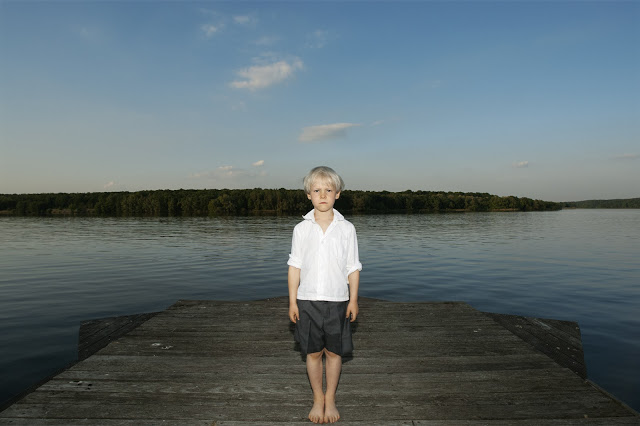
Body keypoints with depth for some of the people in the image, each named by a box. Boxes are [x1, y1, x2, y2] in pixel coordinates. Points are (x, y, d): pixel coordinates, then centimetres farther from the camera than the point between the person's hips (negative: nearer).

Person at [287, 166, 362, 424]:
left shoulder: (346, 228, -1)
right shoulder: (301, 229, 0)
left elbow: (353, 267, 3)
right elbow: (295, 266, 3)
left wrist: (353, 300, 0)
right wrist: (292, 301, 1)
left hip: (337, 300, 0)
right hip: (307, 300, 0)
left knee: (334, 352, 9)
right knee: (313, 353, 10)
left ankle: (330, 399, 29)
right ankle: (317, 399, 30)